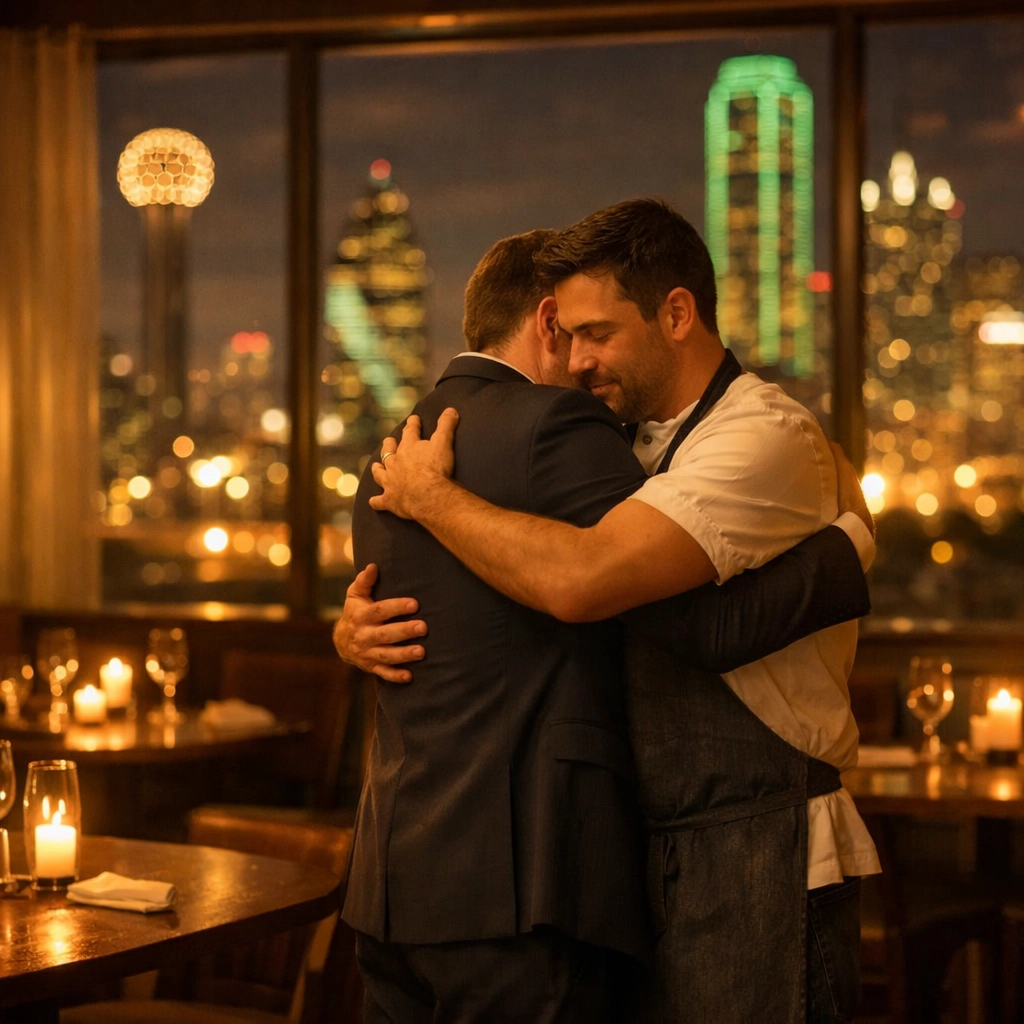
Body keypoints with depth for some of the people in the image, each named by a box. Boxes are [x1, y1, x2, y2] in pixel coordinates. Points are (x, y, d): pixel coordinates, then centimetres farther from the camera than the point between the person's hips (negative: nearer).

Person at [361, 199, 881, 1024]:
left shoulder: (767, 437, -15)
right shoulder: (632, 449, 12)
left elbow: (579, 582, -28)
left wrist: (430, 496, -13)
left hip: (758, 861, -8)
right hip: (650, 853, 8)